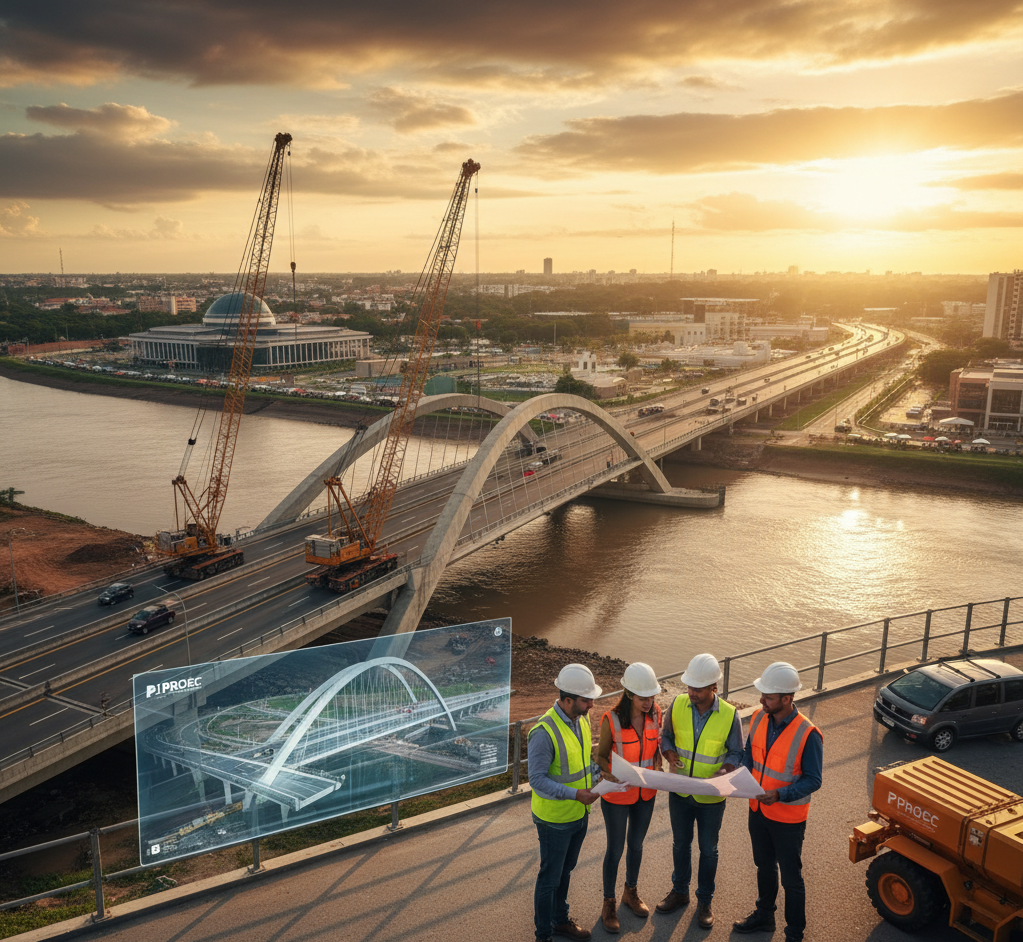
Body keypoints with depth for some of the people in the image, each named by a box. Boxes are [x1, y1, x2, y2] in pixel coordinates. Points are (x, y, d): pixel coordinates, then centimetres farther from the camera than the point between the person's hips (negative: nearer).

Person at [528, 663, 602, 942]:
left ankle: (561, 920, 45)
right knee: (550, 878, 11)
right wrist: (575, 794, -31)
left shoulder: (582, 719, -4)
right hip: (554, 819, -7)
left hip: (579, 814, 7)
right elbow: (537, 780, -25)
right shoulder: (545, 732, -30)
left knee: (565, 870, 26)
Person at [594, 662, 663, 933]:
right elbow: (601, 755, -12)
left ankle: (630, 893, 46)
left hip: (645, 793, 4)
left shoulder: (654, 713, -11)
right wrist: (611, 774, -29)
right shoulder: (611, 720, -24)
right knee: (615, 849, 11)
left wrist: (658, 765, -12)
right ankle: (609, 903, 32)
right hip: (617, 795, -4)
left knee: (636, 844, 23)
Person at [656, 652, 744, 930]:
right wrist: (670, 755, -17)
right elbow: (665, 736, 2)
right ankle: (679, 891, 42)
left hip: (711, 797, -2)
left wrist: (725, 770, -24)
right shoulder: (677, 705, -13)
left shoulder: (729, 715, -18)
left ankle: (705, 901, 35)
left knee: (708, 849, 15)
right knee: (680, 843, 21)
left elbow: (736, 752, -5)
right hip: (680, 791, 2)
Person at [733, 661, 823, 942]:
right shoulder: (759, 718, -9)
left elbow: (813, 780, -20)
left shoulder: (807, 734, -27)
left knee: (791, 878, 13)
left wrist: (780, 794, -32)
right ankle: (764, 916, 48)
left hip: (788, 817, -6)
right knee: (764, 866, 26)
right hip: (758, 810, 6)